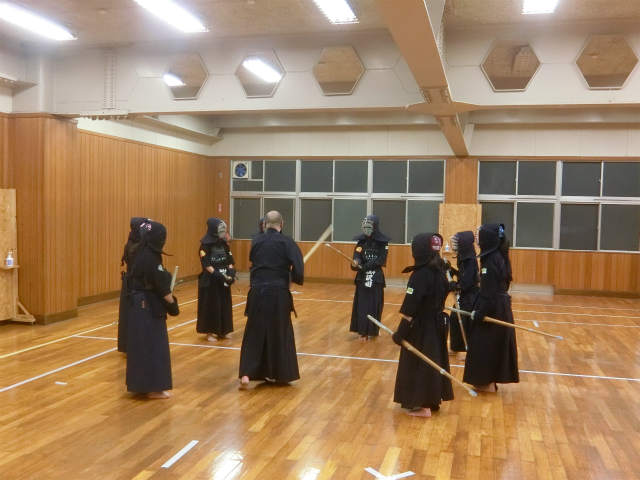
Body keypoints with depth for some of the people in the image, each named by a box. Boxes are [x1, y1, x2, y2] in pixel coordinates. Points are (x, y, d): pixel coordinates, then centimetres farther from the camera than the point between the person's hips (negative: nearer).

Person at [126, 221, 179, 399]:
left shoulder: (142, 255, 8)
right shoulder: (151, 258, -20)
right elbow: (161, 286, -18)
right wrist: (172, 303, -7)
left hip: (140, 305, 9)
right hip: (149, 308, -9)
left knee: (142, 345, 15)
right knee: (152, 346, -2)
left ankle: (141, 384, 25)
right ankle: (152, 388, 6)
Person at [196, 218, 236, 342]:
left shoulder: (224, 244, 7)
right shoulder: (206, 244, -11)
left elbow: (230, 261, 7)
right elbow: (207, 265, -15)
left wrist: (231, 272, -11)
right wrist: (219, 275, -22)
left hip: (223, 280, 6)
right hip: (210, 281, -6)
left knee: (224, 305, 9)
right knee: (210, 306, 0)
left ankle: (222, 330, 21)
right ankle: (209, 332, 11)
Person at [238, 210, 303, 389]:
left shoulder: (256, 241, 5)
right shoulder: (286, 242, -6)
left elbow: (253, 262, 14)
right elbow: (298, 266, -15)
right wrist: (296, 279, 4)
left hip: (257, 291, 2)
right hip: (278, 292, -2)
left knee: (254, 332, 9)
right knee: (279, 332, 13)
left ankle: (246, 373, -2)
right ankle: (279, 374, 23)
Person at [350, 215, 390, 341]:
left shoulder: (383, 242, -5)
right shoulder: (361, 242, 1)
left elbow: (381, 261, -11)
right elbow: (357, 257, -8)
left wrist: (364, 266, -21)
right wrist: (355, 264, -32)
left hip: (376, 278, -1)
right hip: (362, 278, 1)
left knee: (375, 304, 3)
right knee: (362, 304, 0)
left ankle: (373, 329, 17)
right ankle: (363, 331, 6)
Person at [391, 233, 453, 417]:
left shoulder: (420, 275, -21)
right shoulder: (440, 271, 3)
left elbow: (410, 308, -21)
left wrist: (401, 332, -15)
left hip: (421, 327, -8)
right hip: (437, 324, 8)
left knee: (418, 364, 4)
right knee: (433, 361, 17)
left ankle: (422, 405, 10)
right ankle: (433, 400, 28)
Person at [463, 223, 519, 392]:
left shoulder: (491, 260, -20)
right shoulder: (498, 256, 8)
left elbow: (488, 291, -22)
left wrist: (479, 312, -19)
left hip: (492, 309, -9)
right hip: (501, 307, 9)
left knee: (486, 344, 2)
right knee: (495, 344, 15)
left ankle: (487, 382, 11)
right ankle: (491, 380, 25)